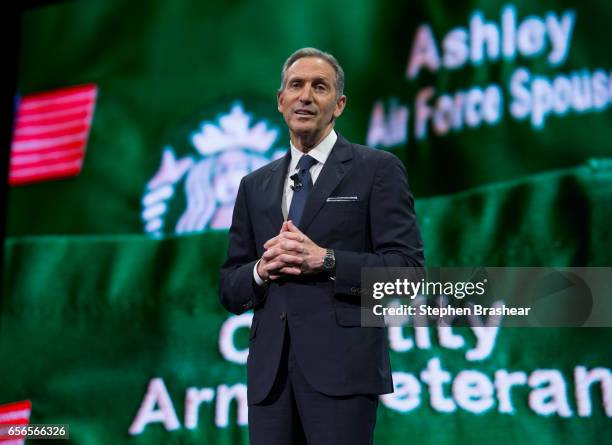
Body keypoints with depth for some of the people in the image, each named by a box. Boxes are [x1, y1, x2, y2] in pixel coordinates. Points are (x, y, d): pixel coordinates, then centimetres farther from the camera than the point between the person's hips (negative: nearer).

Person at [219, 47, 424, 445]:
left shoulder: (378, 170, 4)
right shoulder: (256, 186, 18)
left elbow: (408, 266, -5)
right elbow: (229, 289, 16)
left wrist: (325, 260, -15)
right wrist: (261, 270, -5)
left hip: (341, 366, -4)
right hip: (270, 371, 4)